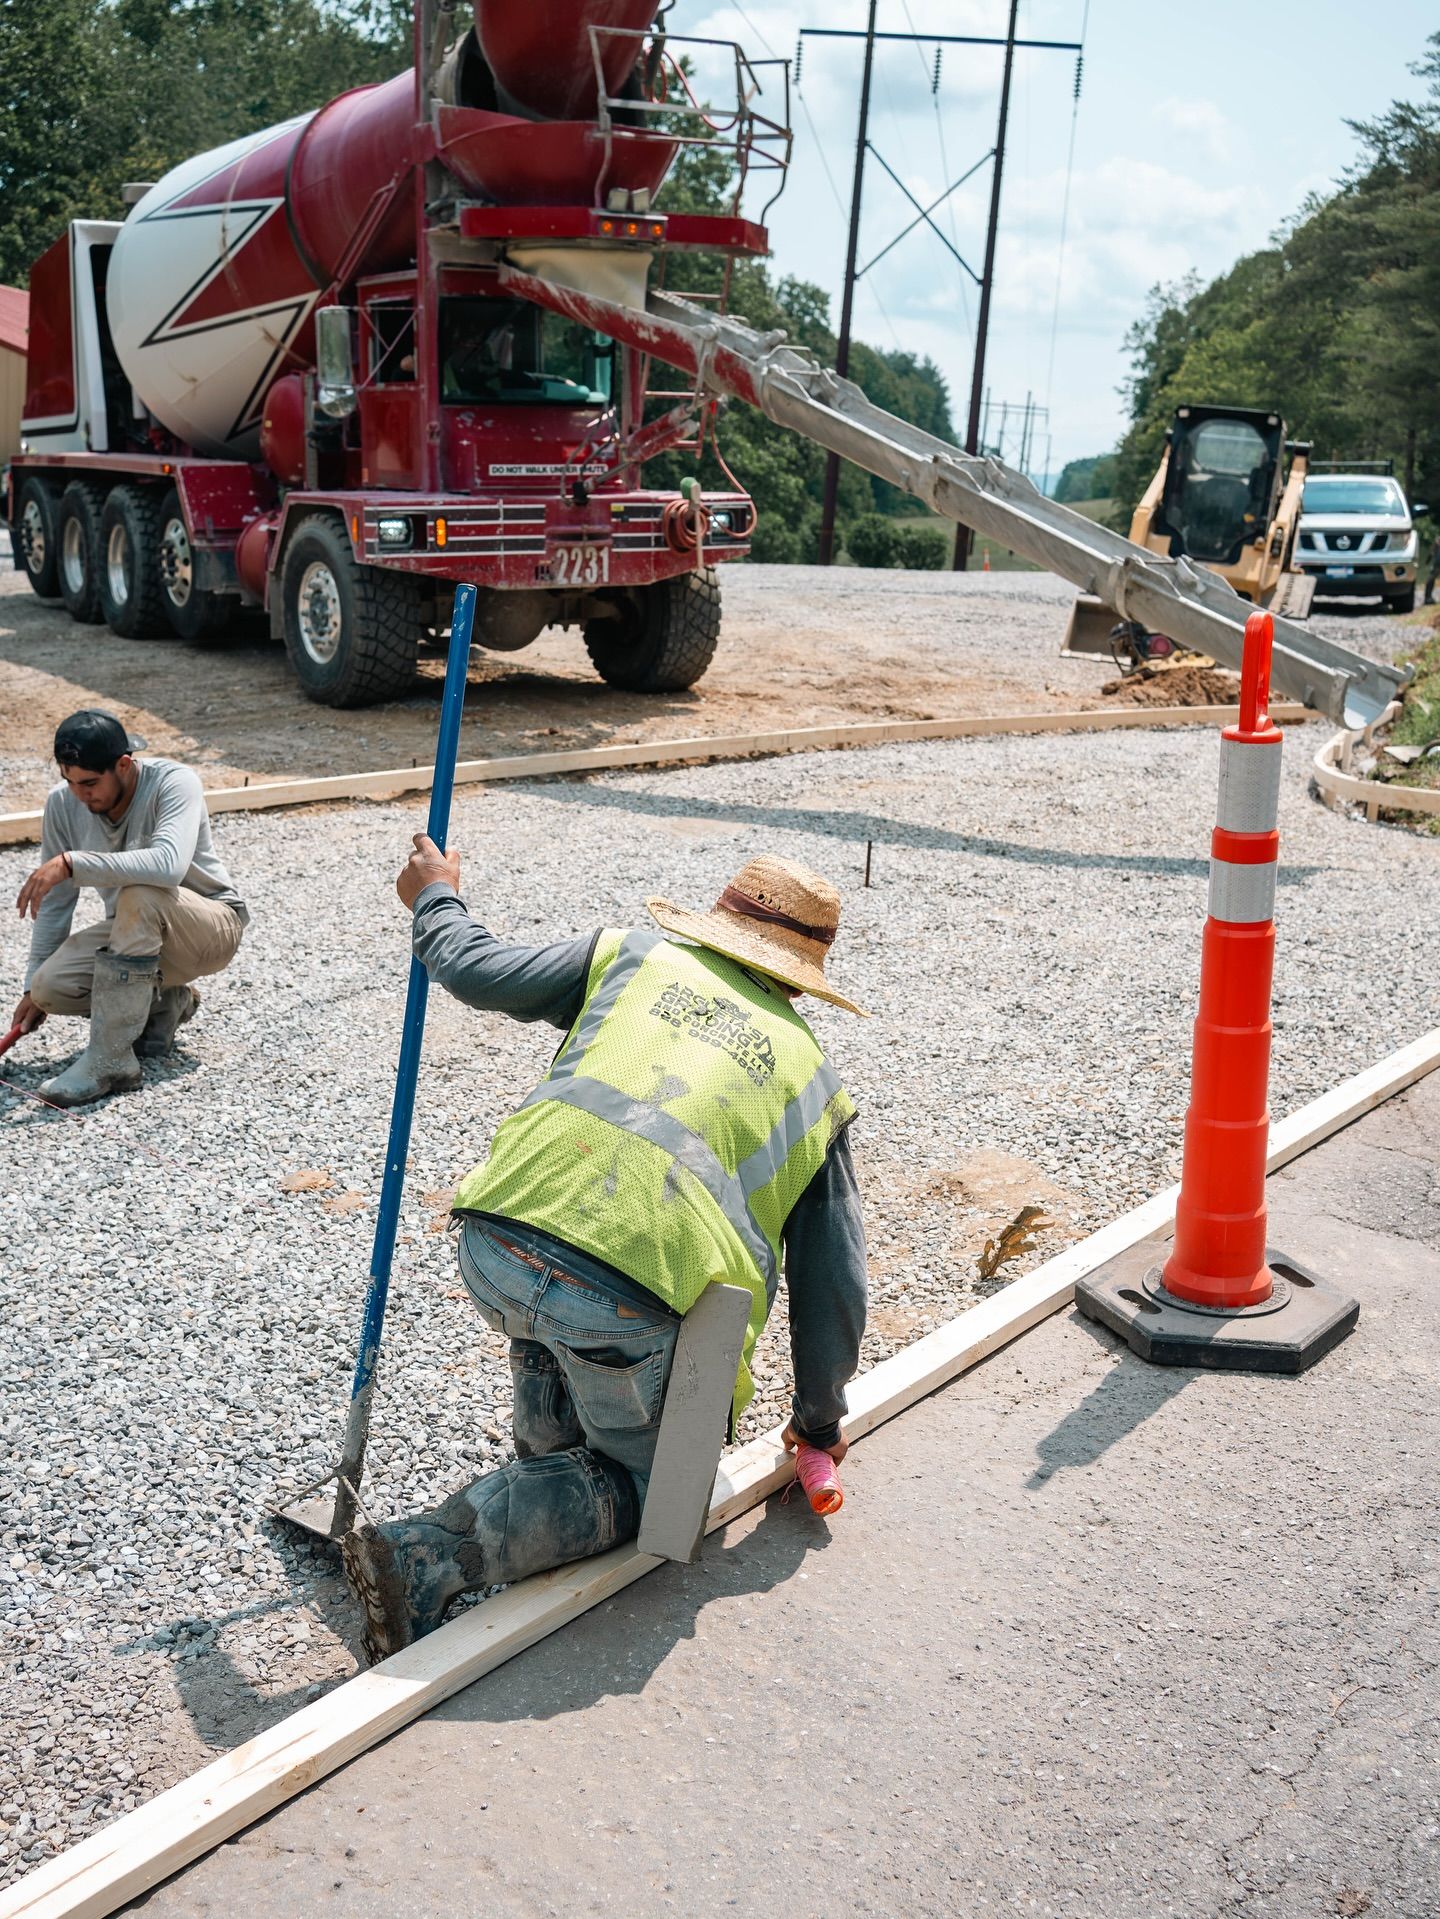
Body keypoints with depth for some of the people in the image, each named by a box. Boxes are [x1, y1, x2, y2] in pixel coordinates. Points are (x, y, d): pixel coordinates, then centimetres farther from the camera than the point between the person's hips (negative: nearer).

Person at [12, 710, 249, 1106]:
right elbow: (55, 901, 0)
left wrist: (71, 862, -44)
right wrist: (33, 988, 2)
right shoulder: (63, 803, -9)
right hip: (134, 932, 5)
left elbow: (169, 865, -43)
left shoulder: (174, 783, -24)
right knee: (51, 987, -21)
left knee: (139, 894, -37)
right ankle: (161, 1004, 8)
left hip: (213, 928, -5)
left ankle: (110, 1060, -29)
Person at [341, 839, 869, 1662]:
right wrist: (820, 1417, 34)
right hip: (631, 1296, -3)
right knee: (638, 1483, 20)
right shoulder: (817, 1079, 20)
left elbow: (477, 971, 18)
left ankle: (547, 1447, 28)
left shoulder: (637, 953, 19)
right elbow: (834, 1278, 21)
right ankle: (430, 1556, 1)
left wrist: (437, 898, 40)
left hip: (494, 1245, 3)